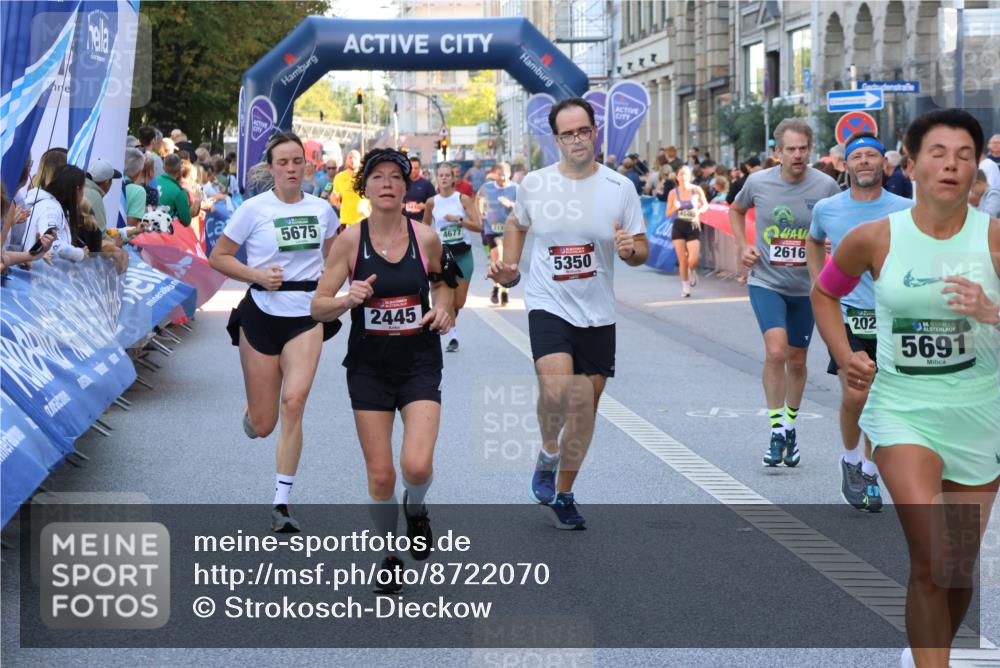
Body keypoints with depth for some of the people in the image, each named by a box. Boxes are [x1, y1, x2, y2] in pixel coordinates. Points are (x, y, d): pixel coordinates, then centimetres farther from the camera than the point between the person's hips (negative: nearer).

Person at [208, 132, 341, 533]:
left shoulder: (322, 210, 4)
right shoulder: (254, 209, -6)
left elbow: (333, 256, 23)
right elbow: (218, 257, -1)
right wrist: (257, 275, -15)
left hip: (307, 318, 2)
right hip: (262, 315, -1)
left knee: (294, 402, -18)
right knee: (262, 425, 2)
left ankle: (281, 503, -11)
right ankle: (251, 411, 43)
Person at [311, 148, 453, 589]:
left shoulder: (426, 237, -4)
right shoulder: (350, 240, -7)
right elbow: (318, 308, -5)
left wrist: (443, 309, -2)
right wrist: (348, 300, -25)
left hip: (419, 364, 0)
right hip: (369, 366, 0)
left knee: (417, 465, -17)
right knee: (380, 476, 2)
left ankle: (415, 508, 19)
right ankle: (389, 554, 27)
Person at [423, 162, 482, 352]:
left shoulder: (463, 199, -5)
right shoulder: (432, 202, -1)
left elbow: (478, 226, -11)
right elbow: (425, 227, 14)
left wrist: (458, 219, -21)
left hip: (463, 254, 0)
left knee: (459, 302, 6)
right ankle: (453, 336, 6)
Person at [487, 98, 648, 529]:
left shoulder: (619, 187, -3)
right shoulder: (534, 184, -2)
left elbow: (642, 251, 2)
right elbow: (517, 224, 18)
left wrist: (631, 250, -21)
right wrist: (509, 269, 4)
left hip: (597, 313, 2)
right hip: (548, 305, -2)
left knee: (584, 406, 8)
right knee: (555, 390, -25)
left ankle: (563, 494, 26)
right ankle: (548, 453, 6)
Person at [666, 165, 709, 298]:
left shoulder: (697, 190, -4)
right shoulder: (673, 193, -2)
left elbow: (706, 205, 10)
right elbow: (668, 214, 3)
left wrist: (699, 211, -11)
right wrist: (675, 208, -17)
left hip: (693, 227, -1)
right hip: (678, 227, 1)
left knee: (692, 260, -10)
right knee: (682, 260, -2)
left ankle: (692, 272, 26)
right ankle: (685, 287, 14)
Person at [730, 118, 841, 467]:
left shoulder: (826, 186, -9)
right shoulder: (758, 182, -7)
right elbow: (736, 210, 15)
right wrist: (743, 246, 1)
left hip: (806, 286, 2)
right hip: (766, 282, -1)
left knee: (797, 361, 13)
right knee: (776, 351, -20)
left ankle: (790, 427, 34)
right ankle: (777, 430, -9)